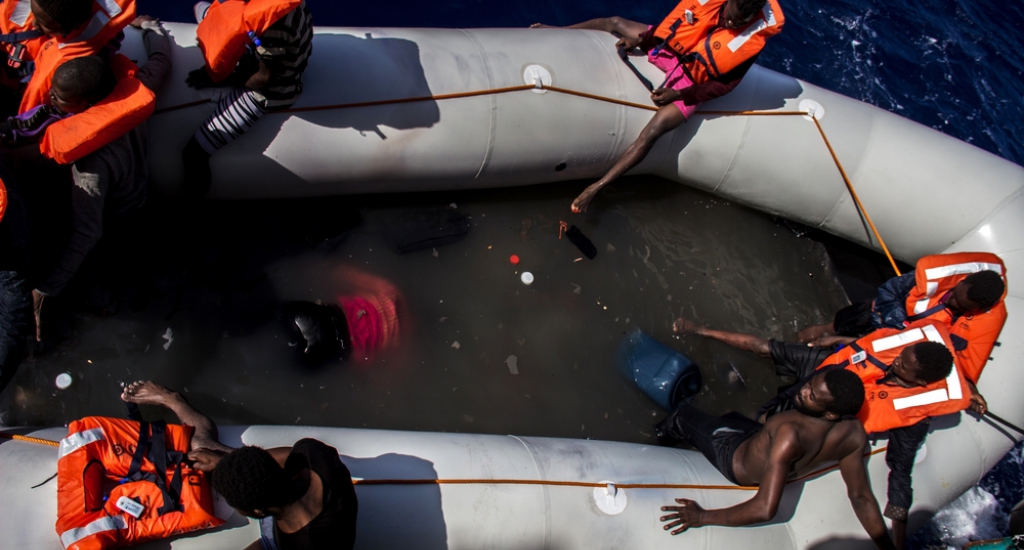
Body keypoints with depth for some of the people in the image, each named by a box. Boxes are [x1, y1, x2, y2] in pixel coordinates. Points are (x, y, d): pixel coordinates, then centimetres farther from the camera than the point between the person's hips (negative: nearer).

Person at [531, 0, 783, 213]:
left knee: (652, 131, -24)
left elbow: (725, 84, -16)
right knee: (614, 23, 8)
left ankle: (596, 187, -23)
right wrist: (641, 40, -5)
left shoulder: (753, 39, -25)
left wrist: (679, 94, -22)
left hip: (690, 81, -5)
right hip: (669, 45, 5)